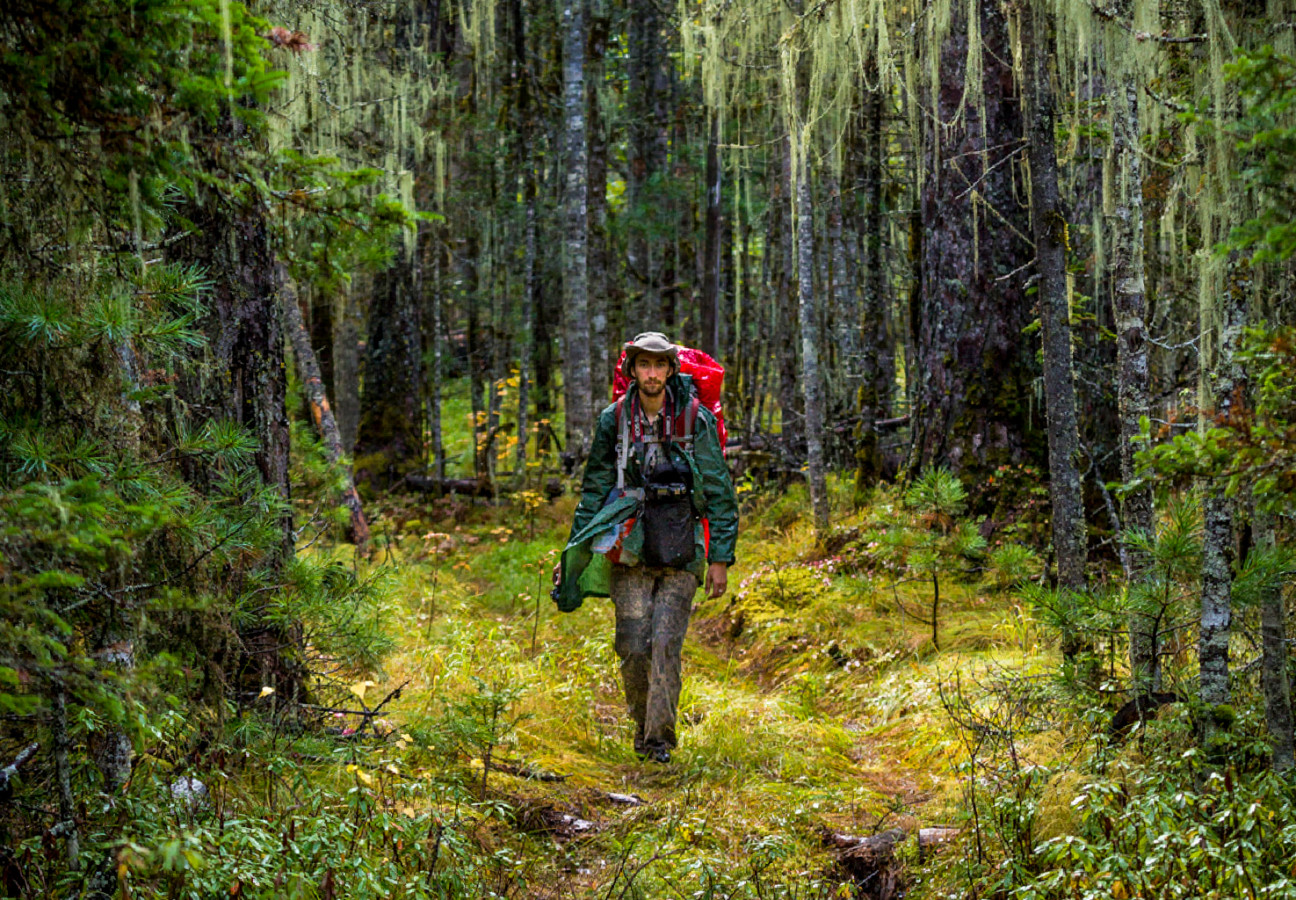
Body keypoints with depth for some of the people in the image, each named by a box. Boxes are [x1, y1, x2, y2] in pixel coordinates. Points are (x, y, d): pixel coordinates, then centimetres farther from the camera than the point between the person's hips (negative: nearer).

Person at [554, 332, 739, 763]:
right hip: (630, 549, 2)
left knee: (666, 642, -10)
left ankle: (660, 737, -4)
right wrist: (576, 551, 8)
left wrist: (721, 557, -2)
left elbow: (720, 493, 1)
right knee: (634, 646, -3)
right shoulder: (614, 420, 3)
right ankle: (643, 722, 19)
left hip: (681, 551, -2)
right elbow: (594, 489, 12)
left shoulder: (695, 420, -3)